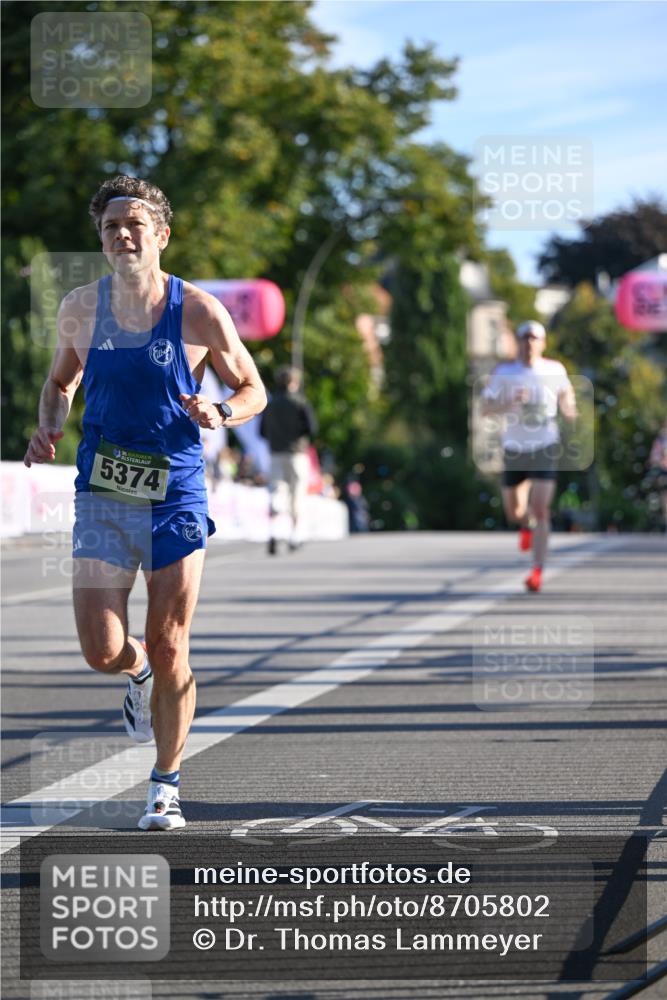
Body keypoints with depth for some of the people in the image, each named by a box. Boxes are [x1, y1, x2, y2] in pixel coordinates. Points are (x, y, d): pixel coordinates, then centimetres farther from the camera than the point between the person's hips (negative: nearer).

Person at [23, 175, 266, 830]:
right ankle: (139, 674, 31)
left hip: (176, 496, -2)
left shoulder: (199, 312, -5)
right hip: (102, 496, 2)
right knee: (103, 653, -7)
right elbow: (60, 382, 20)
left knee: (168, 652, 0)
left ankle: (165, 786, 19)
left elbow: (253, 390, 5)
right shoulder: (80, 308, 3)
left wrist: (220, 413, -16)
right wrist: (47, 429, -1)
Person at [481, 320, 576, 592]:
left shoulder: (555, 370, -2)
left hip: (545, 447, -1)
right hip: (514, 449, 2)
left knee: (540, 509, -16)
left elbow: (564, 392, 19)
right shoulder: (504, 372, -5)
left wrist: (569, 410, -3)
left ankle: (537, 570, -11)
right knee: (514, 513, 11)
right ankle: (527, 525, 49)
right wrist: (511, 402, -25)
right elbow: (485, 409, -8)